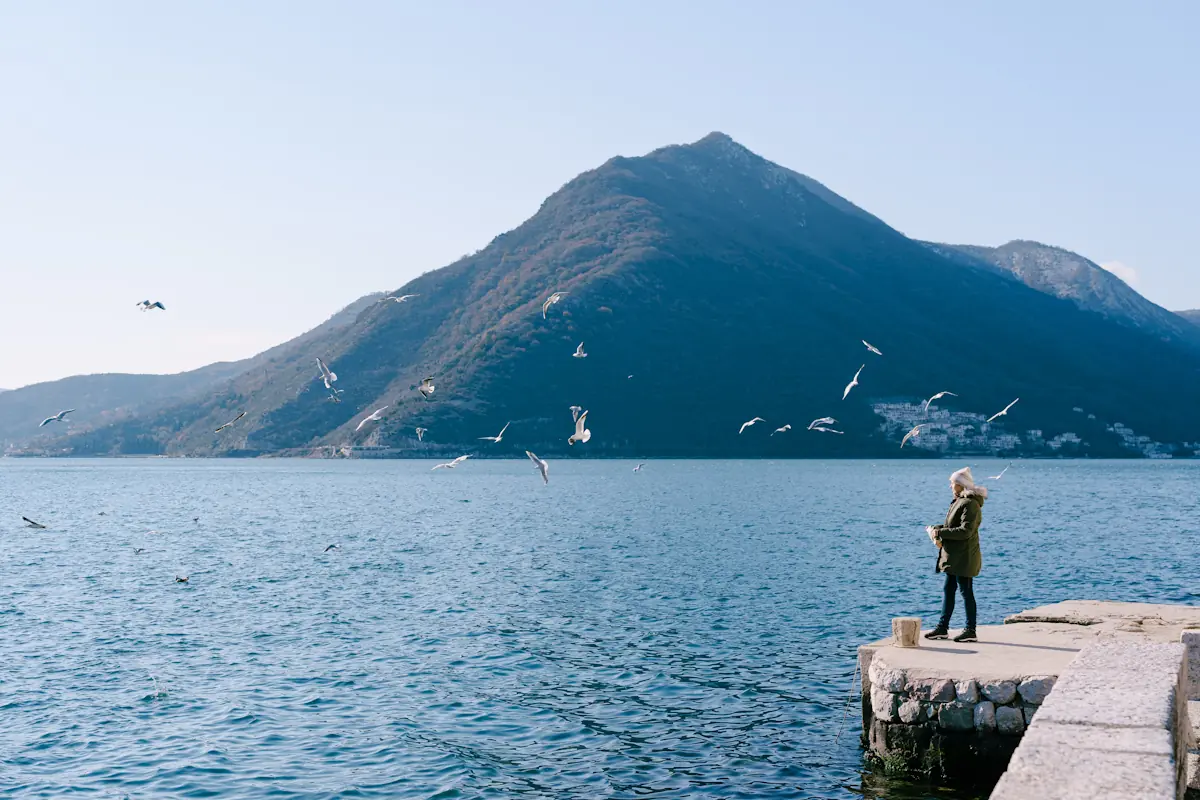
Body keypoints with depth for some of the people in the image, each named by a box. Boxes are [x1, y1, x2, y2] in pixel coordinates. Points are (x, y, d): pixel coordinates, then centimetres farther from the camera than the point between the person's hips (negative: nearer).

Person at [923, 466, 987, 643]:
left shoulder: (970, 504, -18)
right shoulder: (959, 501, 14)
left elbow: (966, 531, -24)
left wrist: (940, 532, -21)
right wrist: (937, 529, 3)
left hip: (964, 557, -10)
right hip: (954, 556, 10)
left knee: (966, 592, -2)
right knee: (948, 590, 14)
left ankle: (971, 631, 6)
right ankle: (942, 628, 21)